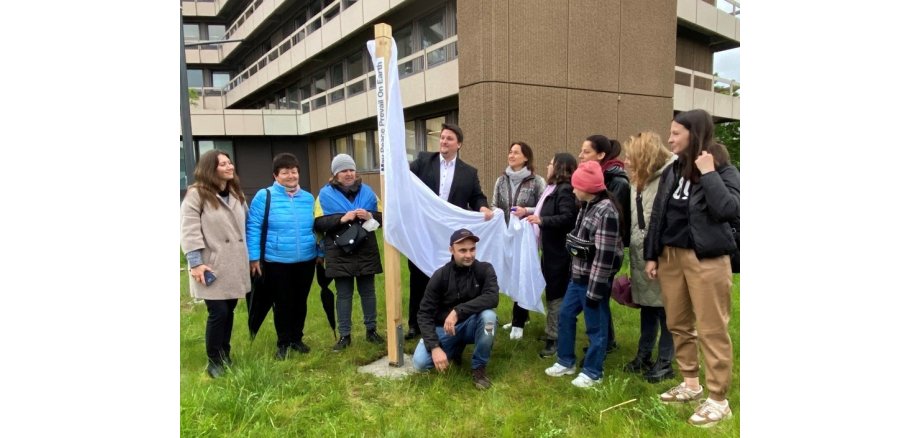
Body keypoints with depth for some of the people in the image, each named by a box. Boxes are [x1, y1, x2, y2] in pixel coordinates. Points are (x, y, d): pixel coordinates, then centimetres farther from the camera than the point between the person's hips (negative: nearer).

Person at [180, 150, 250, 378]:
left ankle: (225, 356, 26)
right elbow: (189, 231, -13)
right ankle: (214, 362, 10)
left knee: (229, 311, 12)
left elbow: (244, 226, 17)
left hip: (234, 266, 6)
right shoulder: (196, 194, -8)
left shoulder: (236, 194, 14)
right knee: (218, 312, -7)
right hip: (211, 267, -6)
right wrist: (196, 263, -19)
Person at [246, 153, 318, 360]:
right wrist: (253, 258, -9)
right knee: (282, 304, 9)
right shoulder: (264, 197, -9)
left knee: (300, 302, 15)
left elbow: (316, 228, 12)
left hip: (306, 261, 3)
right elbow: (253, 228, -8)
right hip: (277, 262, -3)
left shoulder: (308, 198, 4)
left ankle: (297, 339, 32)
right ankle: (283, 343, 24)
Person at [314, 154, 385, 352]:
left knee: (368, 291, 11)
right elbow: (319, 223, -8)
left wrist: (369, 216, -12)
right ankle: (344, 335, 16)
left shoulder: (366, 191, 8)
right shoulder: (326, 193, 0)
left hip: (365, 250, 2)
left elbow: (382, 215, 9)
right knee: (343, 294, 5)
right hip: (340, 253, -2)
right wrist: (341, 219, -21)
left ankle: (371, 330, 24)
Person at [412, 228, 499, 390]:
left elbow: (492, 298, -31)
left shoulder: (484, 269, -13)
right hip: (443, 328, 1)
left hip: (471, 325, -1)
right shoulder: (440, 276, -14)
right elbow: (425, 313, -14)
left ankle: (479, 368, -11)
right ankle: (456, 347, 11)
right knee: (420, 362, -21)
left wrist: (458, 311, -39)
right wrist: (434, 347, -28)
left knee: (488, 315, -33)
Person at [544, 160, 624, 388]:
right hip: (578, 276, 9)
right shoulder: (587, 206, 9)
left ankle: (592, 372, 20)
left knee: (595, 326, 5)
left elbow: (604, 256, -22)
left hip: (593, 279, -9)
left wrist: (595, 290, -20)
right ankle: (566, 361, 33)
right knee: (565, 315, 17)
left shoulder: (606, 212, -20)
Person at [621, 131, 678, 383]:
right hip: (641, 259, 8)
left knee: (665, 311, 6)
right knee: (646, 308, 18)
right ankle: (644, 356, 31)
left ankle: (665, 363, 19)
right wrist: (634, 252, 12)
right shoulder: (637, 183, 11)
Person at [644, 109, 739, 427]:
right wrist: (651, 255, 9)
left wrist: (708, 174, -19)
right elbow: (657, 215, 11)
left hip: (706, 259, -6)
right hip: (670, 256, 6)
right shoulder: (671, 171, 9)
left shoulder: (723, 171, -6)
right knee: (678, 325, 13)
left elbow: (728, 210, -22)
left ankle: (718, 400, 11)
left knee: (711, 330, -1)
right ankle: (691, 384, 29)